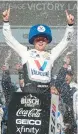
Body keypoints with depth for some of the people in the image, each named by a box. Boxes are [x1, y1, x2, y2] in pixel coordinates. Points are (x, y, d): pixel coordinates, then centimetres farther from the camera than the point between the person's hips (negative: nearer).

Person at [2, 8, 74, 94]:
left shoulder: (50, 55, 19)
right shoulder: (26, 52, 13)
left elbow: (65, 41, 20)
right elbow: (9, 39, 12)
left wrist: (70, 24, 9)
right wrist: (6, 21, 4)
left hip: (46, 91, 3)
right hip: (30, 90, -3)